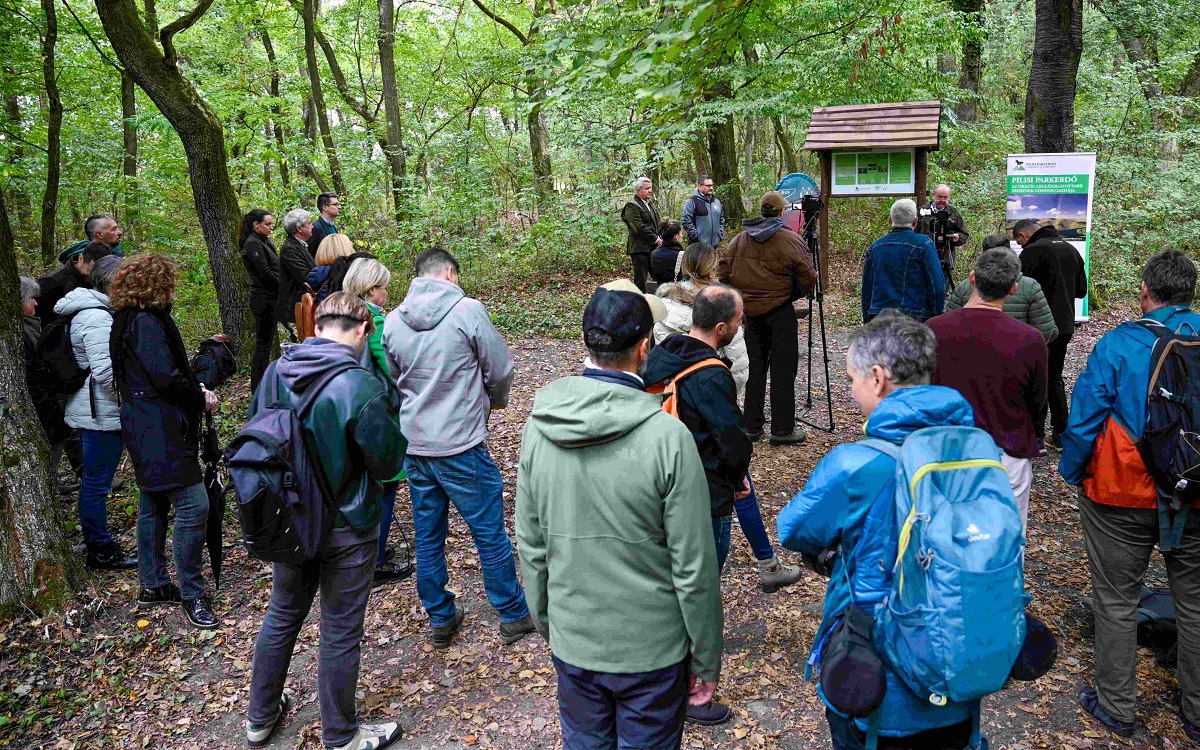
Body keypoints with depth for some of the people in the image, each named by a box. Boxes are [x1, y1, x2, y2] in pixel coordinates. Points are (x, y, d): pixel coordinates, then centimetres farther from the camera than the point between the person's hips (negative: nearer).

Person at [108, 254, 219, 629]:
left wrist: (195, 387, 7)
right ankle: (192, 594, -3)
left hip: (145, 429, 11)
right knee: (193, 504, -11)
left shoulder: (127, 322, 16)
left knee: (153, 505, 18)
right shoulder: (147, 322, -16)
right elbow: (165, 377, -23)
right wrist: (201, 399, -7)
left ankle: (153, 585, 29)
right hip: (160, 432, -11)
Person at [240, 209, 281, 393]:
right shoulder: (253, 244, -14)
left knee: (266, 343, 14)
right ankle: (258, 390, 2)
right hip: (263, 299, -9)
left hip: (269, 299, 10)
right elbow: (265, 273, -19)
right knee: (263, 343, -4)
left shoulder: (264, 242, 16)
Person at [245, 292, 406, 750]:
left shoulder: (275, 373, -6)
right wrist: (387, 419, -1)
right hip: (345, 529, -6)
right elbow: (387, 463, -17)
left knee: (282, 615, 24)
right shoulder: (361, 387, -26)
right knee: (340, 633, 11)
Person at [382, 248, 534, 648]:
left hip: (413, 445, 5)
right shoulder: (467, 310, -13)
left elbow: (392, 380, 12)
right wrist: (494, 401, 15)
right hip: (460, 445, -5)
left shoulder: (392, 321, 1)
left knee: (427, 535, 17)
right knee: (490, 532, 9)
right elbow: (501, 370, -5)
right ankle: (513, 615, 23)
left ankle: (440, 619, 30)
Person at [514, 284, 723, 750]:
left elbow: (530, 545, 1)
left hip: (570, 643, 4)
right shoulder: (668, 437, -22)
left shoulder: (538, 427, -9)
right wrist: (706, 661, -3)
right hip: (651, 649, -4)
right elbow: (694, 569, -17)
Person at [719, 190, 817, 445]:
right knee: (783, 368, 1)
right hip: (779, 311, -5)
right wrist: (793, 294, 9)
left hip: (749, 311, 5)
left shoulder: (740, 239, 5)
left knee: (754, 366, 13)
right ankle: (782, 430, 4)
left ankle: (752, 426, 18)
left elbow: (723, 273, 5)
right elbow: (808, 279, -9)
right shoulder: (791, 240, -9)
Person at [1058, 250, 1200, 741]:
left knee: (1117, 600, 11)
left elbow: (1085, 419, -14)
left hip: (1123, 497, -4)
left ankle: (1116, 706, 24)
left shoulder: (1119, 344, -14)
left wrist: (1071, 472, 2)